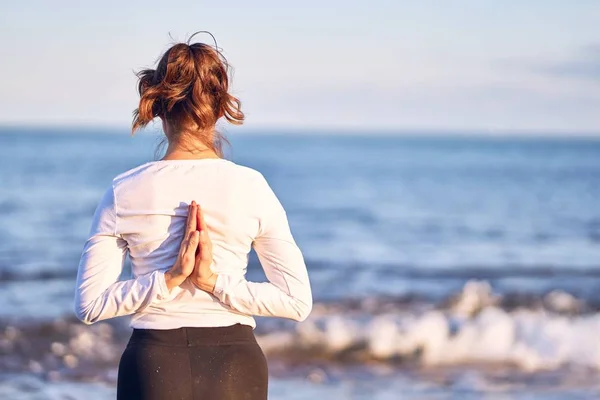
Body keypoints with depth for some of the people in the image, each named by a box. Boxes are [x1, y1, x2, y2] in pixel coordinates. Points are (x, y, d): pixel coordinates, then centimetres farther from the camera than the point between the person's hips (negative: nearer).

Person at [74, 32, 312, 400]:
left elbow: (89, 304, -4)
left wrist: (168, 280, -8)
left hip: (154, 363, 0)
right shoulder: (251, 187, -5)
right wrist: (215, 282, -8)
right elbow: (298, 301, -6)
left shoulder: (125, 193, -4)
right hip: (236, 362, 0)